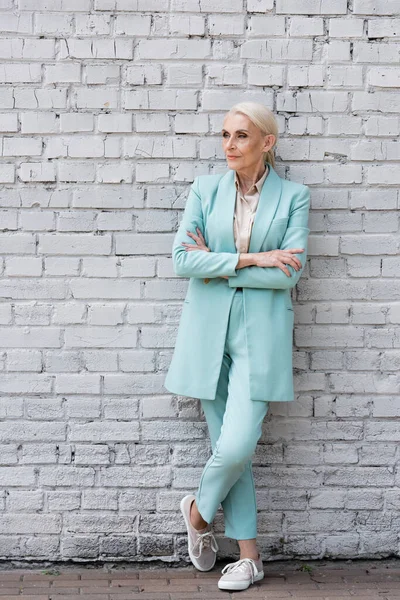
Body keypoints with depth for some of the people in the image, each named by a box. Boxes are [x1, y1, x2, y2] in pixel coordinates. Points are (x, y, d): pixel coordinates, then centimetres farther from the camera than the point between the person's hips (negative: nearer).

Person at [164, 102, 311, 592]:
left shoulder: (294, 196, 1)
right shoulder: (205, 189, 6)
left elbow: (289, 273, -9)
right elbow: (182, 258, -5)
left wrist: (218, 267, -10)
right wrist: (251, 259, -12)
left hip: (260, 334, -2)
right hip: (208, 330, 2)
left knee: (237, 446, -12)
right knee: (227, 447, 5)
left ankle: (199, 509, 20)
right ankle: (249, 556, 20)